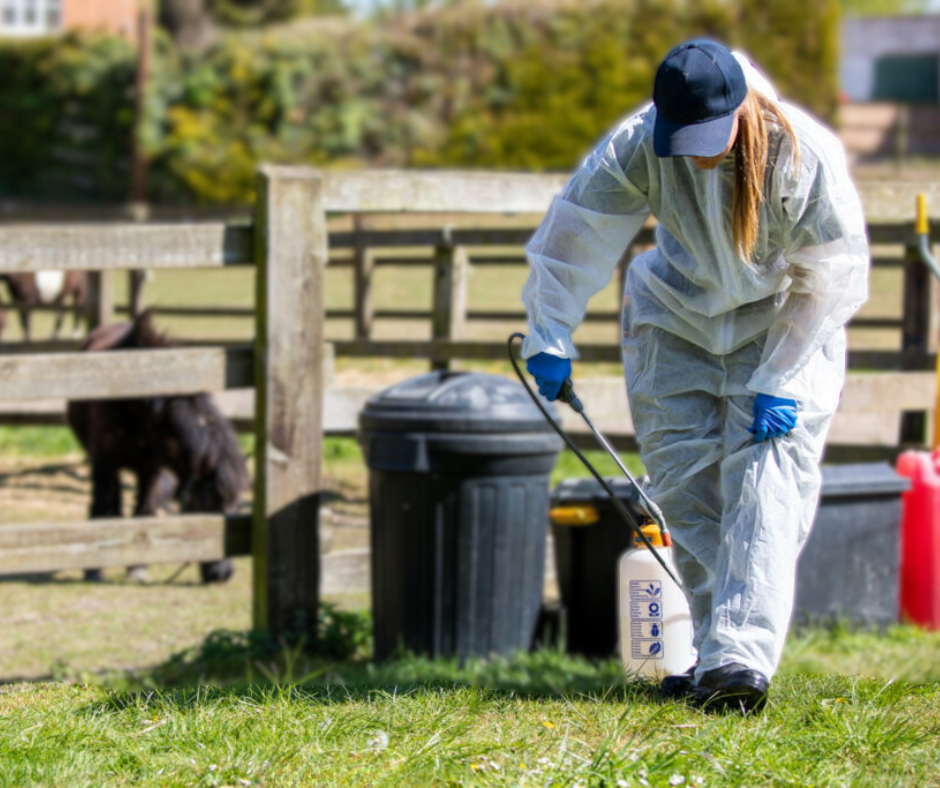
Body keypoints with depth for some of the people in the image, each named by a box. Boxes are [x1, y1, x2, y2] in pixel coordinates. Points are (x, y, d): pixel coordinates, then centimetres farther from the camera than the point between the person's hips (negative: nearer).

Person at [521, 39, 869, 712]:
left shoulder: (806, 156, -28)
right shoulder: (639, 148, -23)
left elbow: (834, 279, -18)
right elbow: (573, 232, -10)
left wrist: (779, 382, -19)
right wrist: (550, 338, -8)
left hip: (787, 325, -3)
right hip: (679, 321, 3)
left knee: (766, 486, -18)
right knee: (684, 483, -2)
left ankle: (741, 661, -27)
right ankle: (715, 656, 6)